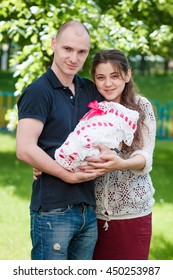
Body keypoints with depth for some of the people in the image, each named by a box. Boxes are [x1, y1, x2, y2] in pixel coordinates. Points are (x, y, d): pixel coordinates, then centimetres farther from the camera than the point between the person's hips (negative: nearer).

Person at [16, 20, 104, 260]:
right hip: (53, 211, -6)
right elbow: (25, 150, -16)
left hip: (88, 210, 7)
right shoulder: (39, 92, -7)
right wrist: (69, 175, -16)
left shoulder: (90, 90, 12)